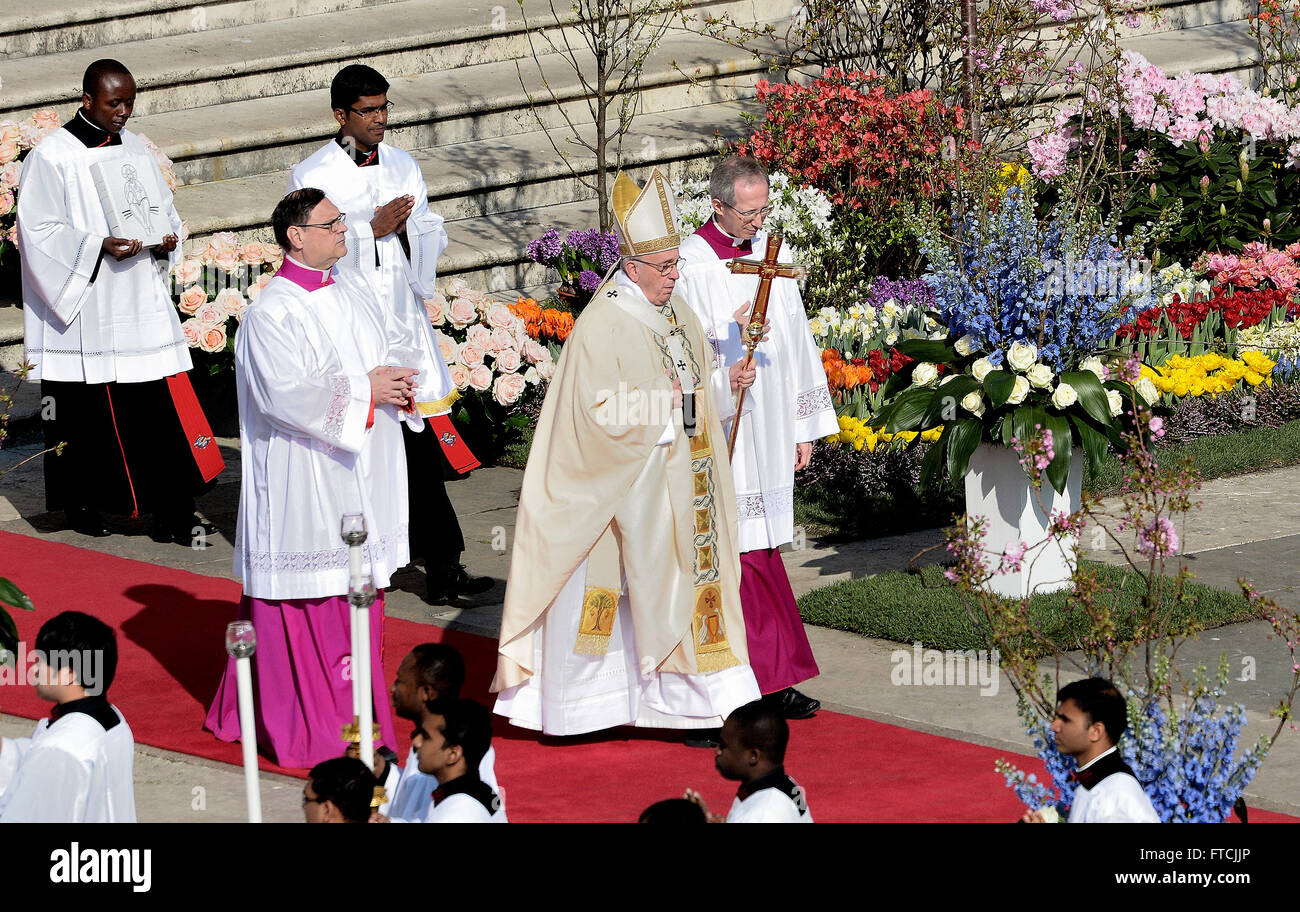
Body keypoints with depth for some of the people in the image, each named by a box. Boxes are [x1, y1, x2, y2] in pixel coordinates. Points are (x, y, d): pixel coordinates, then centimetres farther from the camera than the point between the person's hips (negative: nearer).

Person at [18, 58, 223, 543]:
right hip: (82, 306, -4)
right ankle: (82, 504, 19)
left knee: (160, 403, -3)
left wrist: (166, 240, -4)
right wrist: (100, 247, -22)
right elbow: (39, 231, -11)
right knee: (84, 409, 3)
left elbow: (163, 209, 19)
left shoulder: (136, 149, 11)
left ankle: (172, 514, -4)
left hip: (139, 300, 5)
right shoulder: (51, 156, -7)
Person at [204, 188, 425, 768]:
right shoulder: (273, 313, -15)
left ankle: (354, 714, 21)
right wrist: (364, 390, -17)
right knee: (311, 596, -6)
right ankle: (305, 727, -1)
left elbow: (398, 343, 19)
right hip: (305, 482, -8)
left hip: (360, 479, 8)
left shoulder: (351, 293, 11)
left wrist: (397, 377, -4)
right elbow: (289, 393, -24)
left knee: (359, 587, 12)